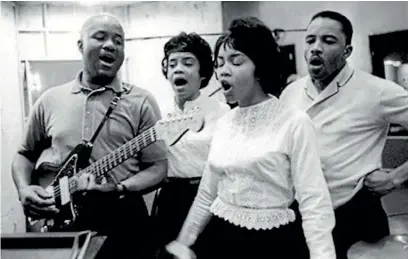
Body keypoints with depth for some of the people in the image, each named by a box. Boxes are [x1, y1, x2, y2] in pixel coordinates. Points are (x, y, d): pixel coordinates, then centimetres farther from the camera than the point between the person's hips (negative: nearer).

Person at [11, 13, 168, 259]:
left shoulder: (140, 102, -5)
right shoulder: (50, 100, 5)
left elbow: (158, 167, -6)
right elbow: (24, 154, 15)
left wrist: (119, 189, -21)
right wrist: (24, 189, -3)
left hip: (121, 218, -2)